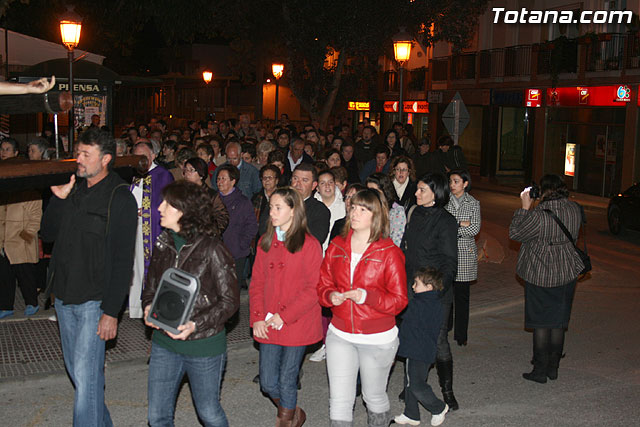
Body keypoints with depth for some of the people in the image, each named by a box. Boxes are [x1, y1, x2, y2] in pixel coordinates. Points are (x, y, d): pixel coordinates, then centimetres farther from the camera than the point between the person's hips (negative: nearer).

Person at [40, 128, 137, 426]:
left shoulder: (120, 198, -12)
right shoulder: (73, 189, 9)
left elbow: (123, 260, -14)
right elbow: (47, 234, 9)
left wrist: (111, 311, -17)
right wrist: (58, 199, -6)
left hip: (94, 300, -7)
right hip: (64, 296, 7)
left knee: (85, 375, -7)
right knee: (75, 368, 17)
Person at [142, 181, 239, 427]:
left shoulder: (211, 249, -15)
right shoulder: (163, 245, 3)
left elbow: (230, 300, -13)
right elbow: (150, 287, 14)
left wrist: (195, 325, -23)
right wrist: (148, 308, -8)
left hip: (203, 346, -5)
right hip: (164, 343, 5)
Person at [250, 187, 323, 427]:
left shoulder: (309, 245, -10)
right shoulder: (265, 242, 7)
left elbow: (314, 289, -12)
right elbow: (257, 282, 8)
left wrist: (284, 316, -15)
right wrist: (257, 317, -4)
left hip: (297, 325, -5)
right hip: (268, 325, 5)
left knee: (287, 380, 4)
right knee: (268, 382, 8)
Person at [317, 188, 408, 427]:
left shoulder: (389, 253, -11)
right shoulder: (336, 246, 2)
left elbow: (399, 300, -11)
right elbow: (323, 284, 9)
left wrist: (367, 296, -25)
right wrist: (331, 296, -14)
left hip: (378, 340, -3)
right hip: (340, 336, 3)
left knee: (375, 398, 16)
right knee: (339, 401, 2)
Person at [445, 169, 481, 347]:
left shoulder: (473, 203, 3)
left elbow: (475, 229, -7)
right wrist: (461, 224, -13)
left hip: (465, 253, 0)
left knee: (462, 294, 3)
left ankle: (461, 334, 12)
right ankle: (444, 329, 19)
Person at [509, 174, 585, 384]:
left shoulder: (538, 215, -24)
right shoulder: (574, 209, -6)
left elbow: (515, 233, -11)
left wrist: (525, 207, -6)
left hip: (540, 275, -5)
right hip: (567, 272, 5)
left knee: (541, 323, 5)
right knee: (558, 322, 15)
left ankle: (540, 371, 11)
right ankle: (553, 367, 24)